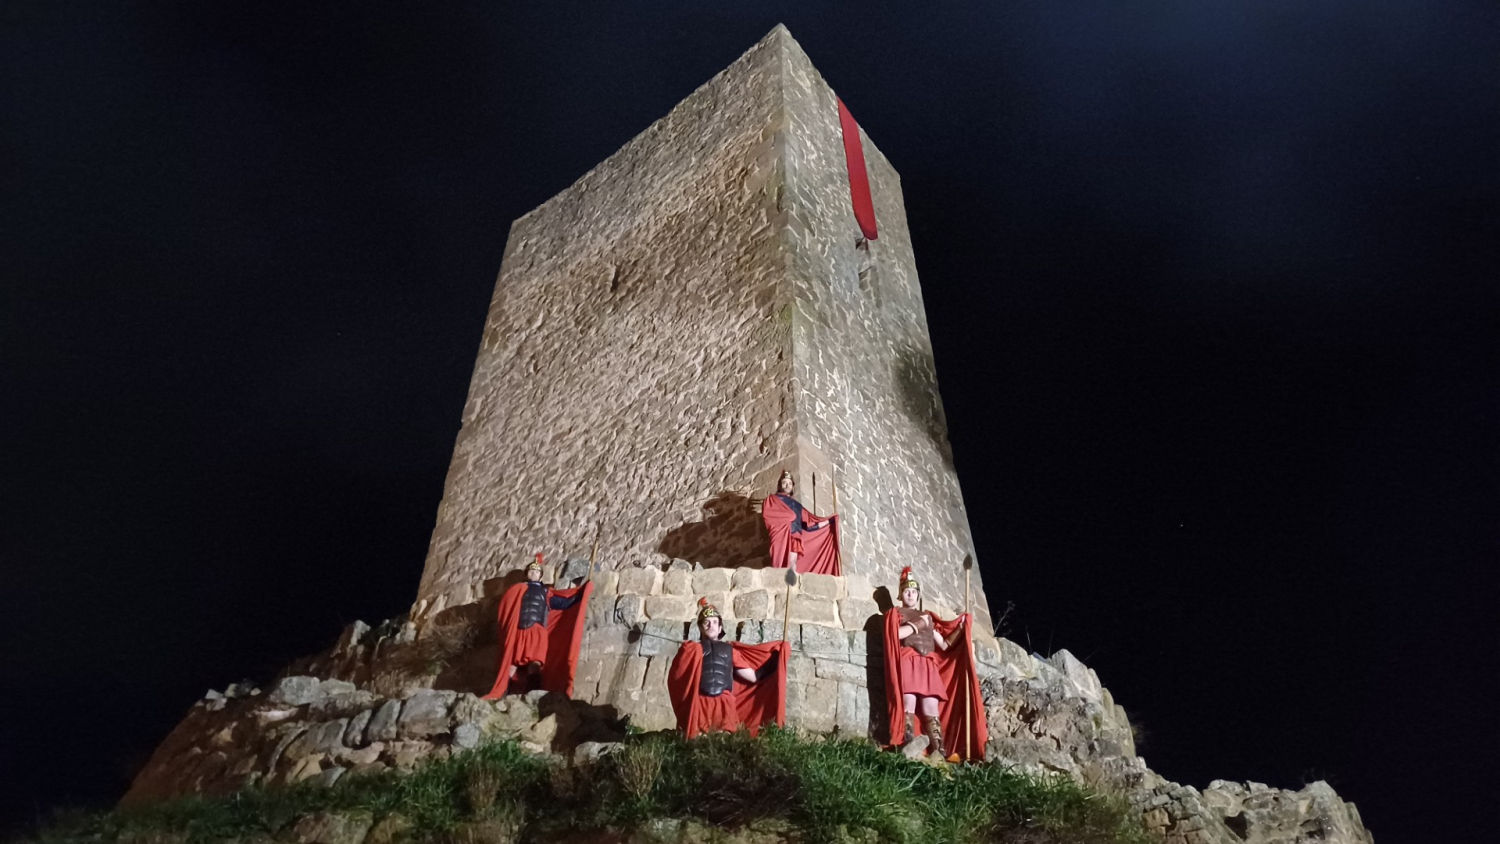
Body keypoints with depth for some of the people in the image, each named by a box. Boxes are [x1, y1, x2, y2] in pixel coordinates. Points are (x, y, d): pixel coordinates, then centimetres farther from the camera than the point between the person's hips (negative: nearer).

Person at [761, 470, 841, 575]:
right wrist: (788, 516, -3)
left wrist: (830, 520, 24)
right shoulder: (772, 499, 16)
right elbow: (766, 512, -4)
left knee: (792, 563, -11)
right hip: (781, 535, -4)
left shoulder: (797, 505, 31)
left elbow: (810, 521, 28)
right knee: (782, 564, -19)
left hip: (794, 537, 5)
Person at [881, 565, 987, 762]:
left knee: (931, 710, -3)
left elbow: (944, 645, 23)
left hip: (928, 667, 4)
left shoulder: (928, 617, 27)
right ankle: (909, 749, -19)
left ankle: (939, 751, -9)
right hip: (906, 664, -4)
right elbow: (897, 633, -10)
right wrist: (919, 624, 0)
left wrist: (961, 627, 12)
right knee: (909, 706, -15)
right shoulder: (895, 613, 12)